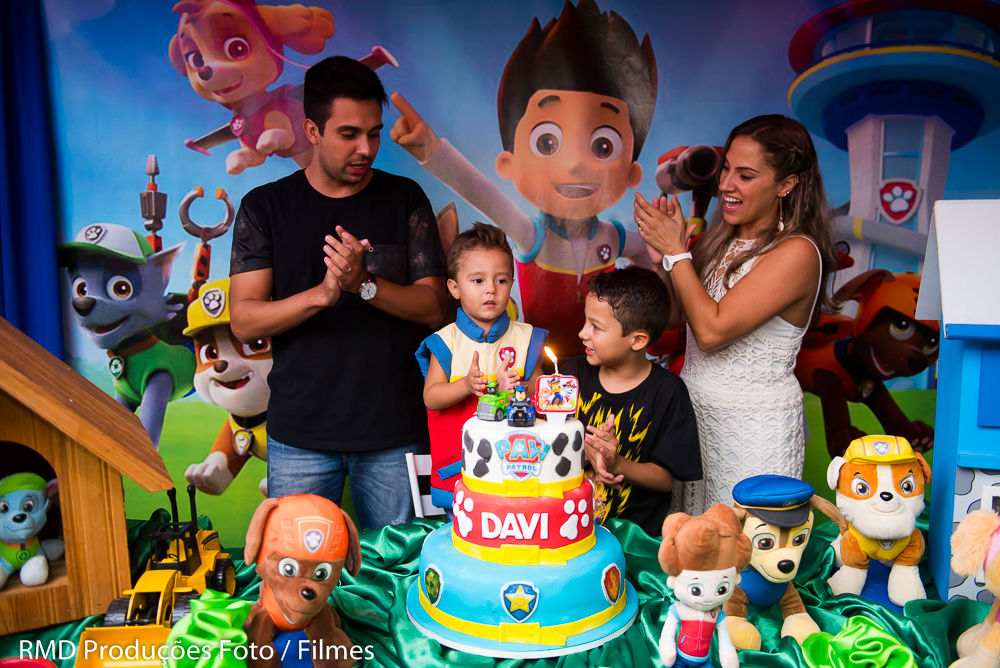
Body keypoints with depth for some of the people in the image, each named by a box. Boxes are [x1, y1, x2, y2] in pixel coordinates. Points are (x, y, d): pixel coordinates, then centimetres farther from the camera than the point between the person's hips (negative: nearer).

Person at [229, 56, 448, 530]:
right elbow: (243, 322, -5)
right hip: (299, 436, 0)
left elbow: (433, 308, -2)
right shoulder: (265, 207, 2)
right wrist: (320, 294, -22)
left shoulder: (405, 199, 3)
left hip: (393, 431, 1)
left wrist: (364, 283, -19)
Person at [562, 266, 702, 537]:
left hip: (634, 528, -3)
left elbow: (666, 478, -5)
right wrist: (585, 449, -17)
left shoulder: (667, 392, -7)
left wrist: (617, 464, -22)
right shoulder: (575, 371, 4)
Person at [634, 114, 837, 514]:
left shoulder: (797, 253, -16)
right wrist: (660, 258, -5)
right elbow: (672, 317, 10)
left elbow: (711, 329, -24)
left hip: (754, 425, -6)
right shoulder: (723, 239, 6)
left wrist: (677, 251, -15)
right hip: (694, 408, 7)